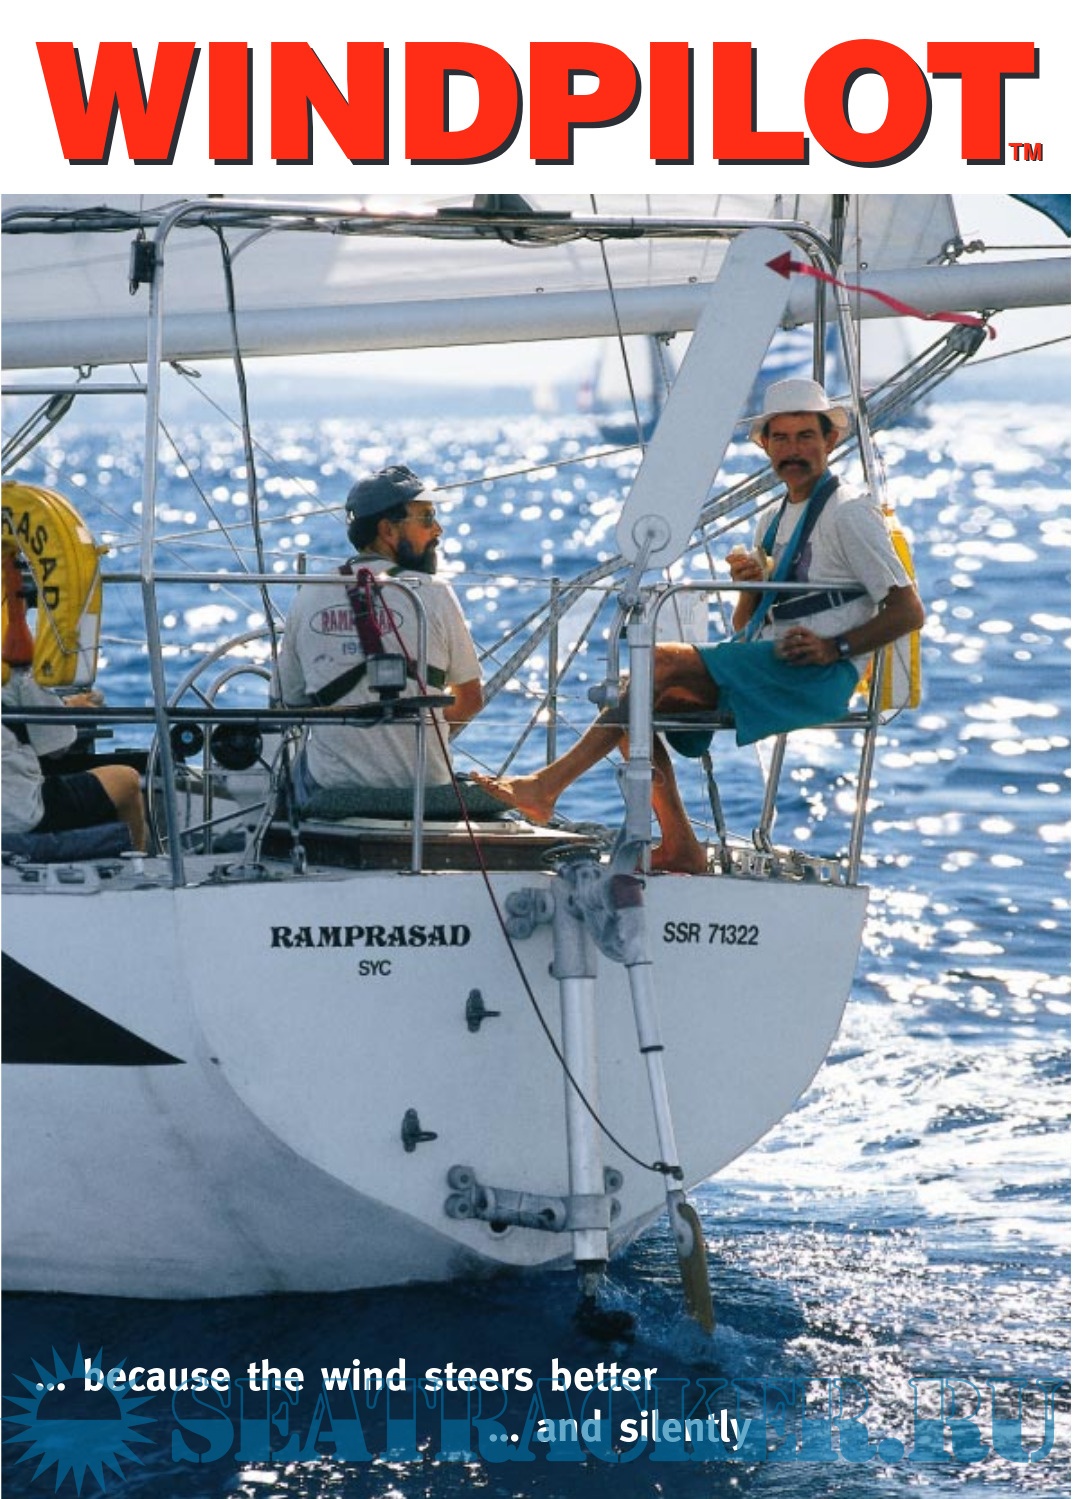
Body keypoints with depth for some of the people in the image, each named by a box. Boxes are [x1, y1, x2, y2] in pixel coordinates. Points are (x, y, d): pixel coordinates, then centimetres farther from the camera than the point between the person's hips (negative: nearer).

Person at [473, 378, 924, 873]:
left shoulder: (849, 512, -2)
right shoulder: (772, 520, 23)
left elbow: (909, 611, -8)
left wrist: (835, 648, -19)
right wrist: (751, 587, 0)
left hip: (815, 679, -9)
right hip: (765, 676, 9)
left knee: (664, 662, -23)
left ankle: (548, 786, -25)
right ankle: (679, 847, -14)